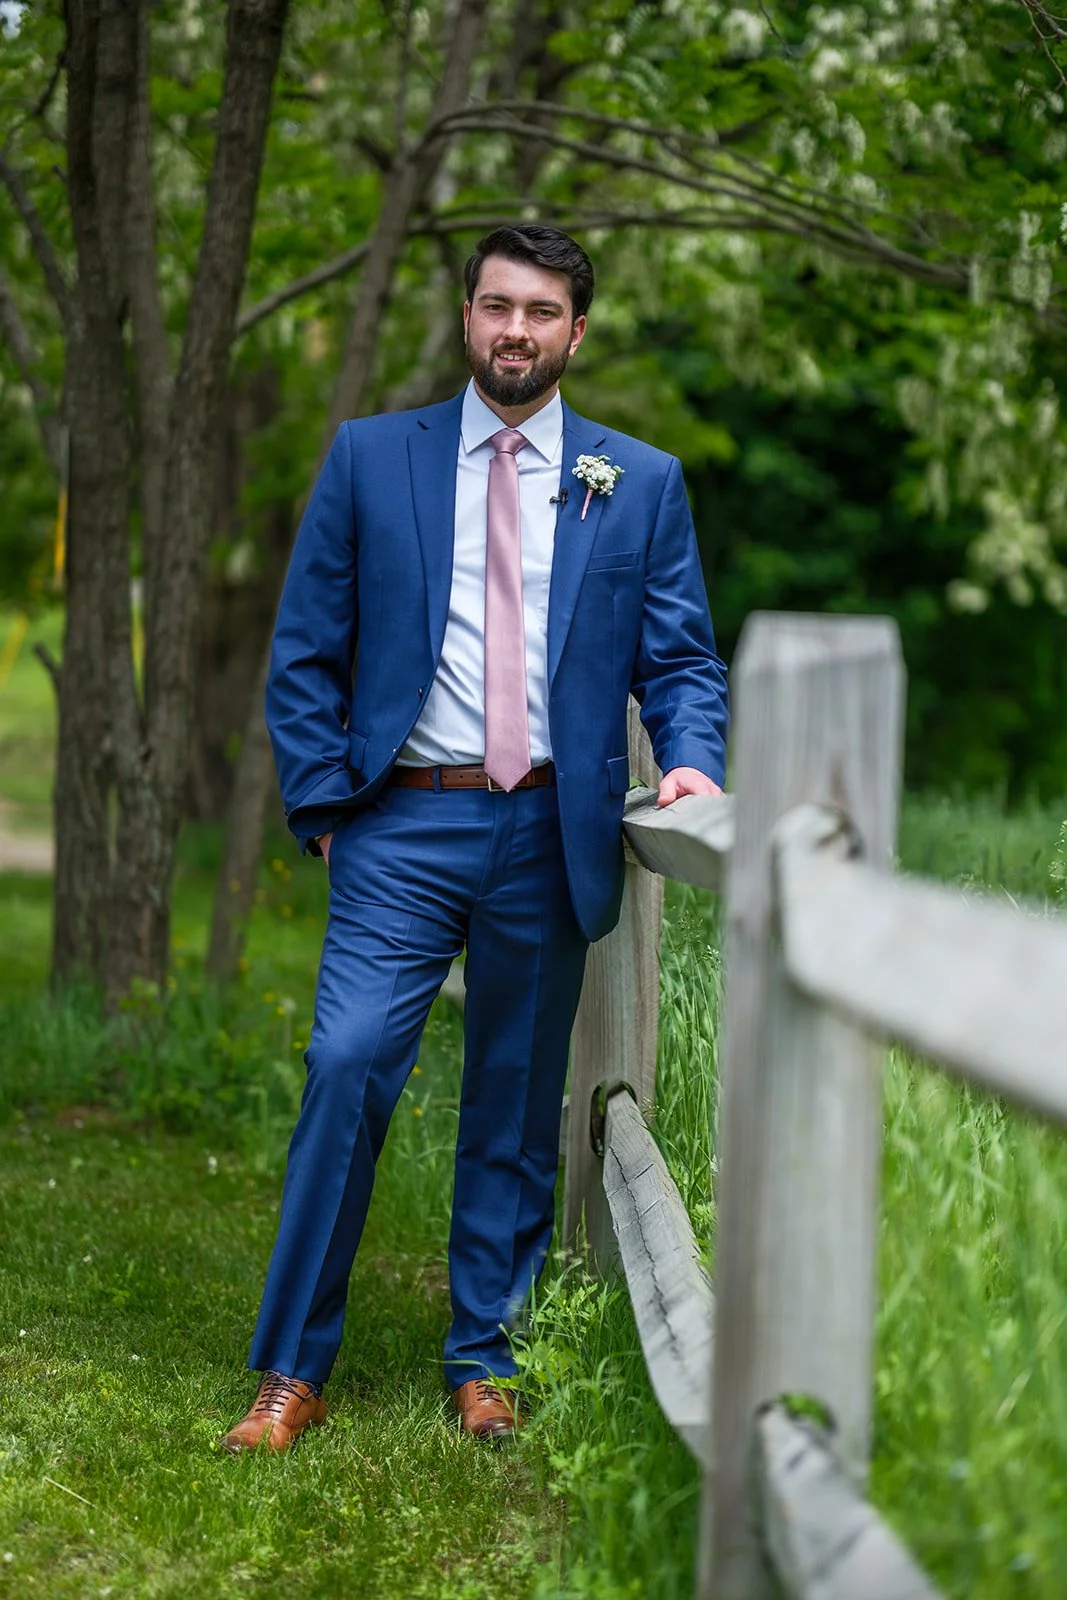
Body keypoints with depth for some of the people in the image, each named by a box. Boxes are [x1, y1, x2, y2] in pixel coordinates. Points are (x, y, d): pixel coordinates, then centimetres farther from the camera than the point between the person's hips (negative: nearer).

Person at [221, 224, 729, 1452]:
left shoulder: (641, 483, 9)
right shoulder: (370, 457, 7)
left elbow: (680, 659, 9)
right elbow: (306, 652, 7)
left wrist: (691, 758, -11)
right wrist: (323, 805, -1)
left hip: (552, 835, 1)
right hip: (404, 822, -1)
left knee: (517, 1108, 8)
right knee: (346, 1066, -13)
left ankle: (483, 1365, 21)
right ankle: (291, 1372, -2)